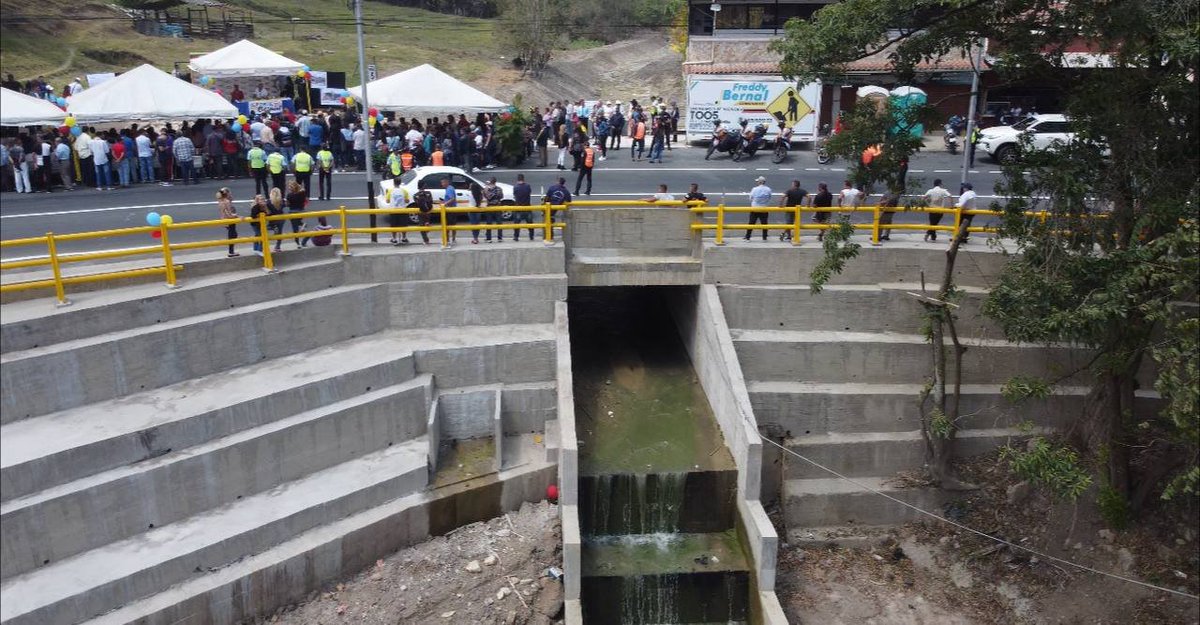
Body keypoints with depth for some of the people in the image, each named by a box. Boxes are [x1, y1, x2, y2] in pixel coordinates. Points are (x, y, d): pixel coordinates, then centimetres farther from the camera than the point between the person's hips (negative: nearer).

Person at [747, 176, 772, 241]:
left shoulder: (754, 189, -9)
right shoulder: (768, 190, -3)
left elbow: (751, 198, 0)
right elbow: (769, 199, 6)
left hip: (755, 208, -2)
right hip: (764, 209, 2)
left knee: (751, 223, 5)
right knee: (764, 223, 8)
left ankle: (747, 237, 7)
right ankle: (764, 237, 10)